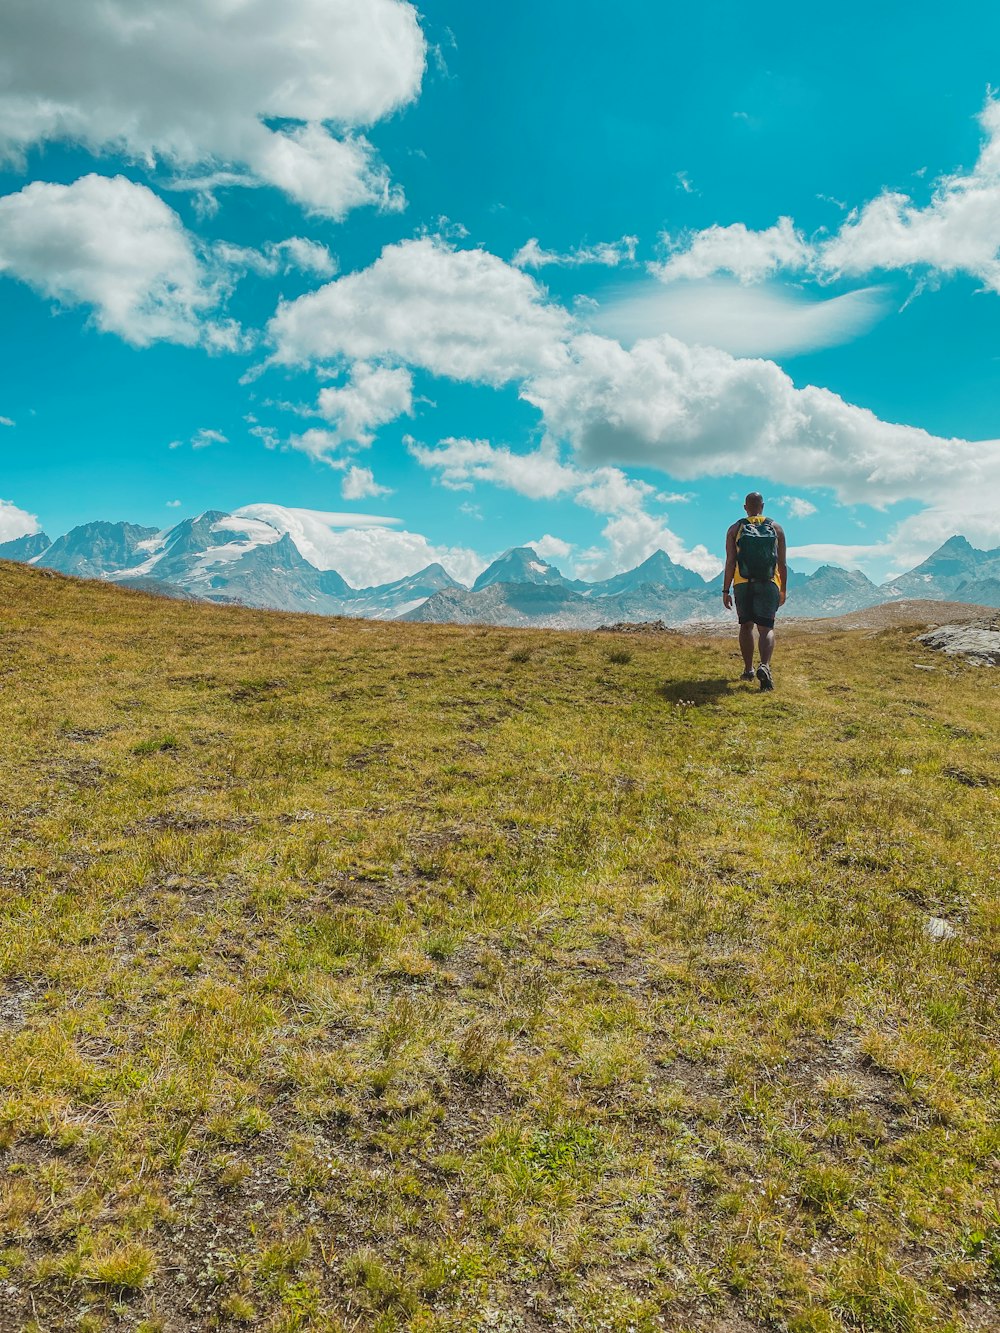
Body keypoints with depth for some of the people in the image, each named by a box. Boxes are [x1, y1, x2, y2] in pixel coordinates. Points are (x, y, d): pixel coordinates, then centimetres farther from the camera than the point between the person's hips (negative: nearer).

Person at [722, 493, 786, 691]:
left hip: (743, 584, 1)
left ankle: (748, 669, 20)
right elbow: (782, 563, 7)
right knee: (766, 628, -6)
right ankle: (764, 665, -30)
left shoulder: (735, 529, 4)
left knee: (746, 625, 15)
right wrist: (783, 590, 15)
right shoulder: (776, 528, 7)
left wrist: (725, 590, -2)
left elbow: (730, 562, -3)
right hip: (768, 585, 0)